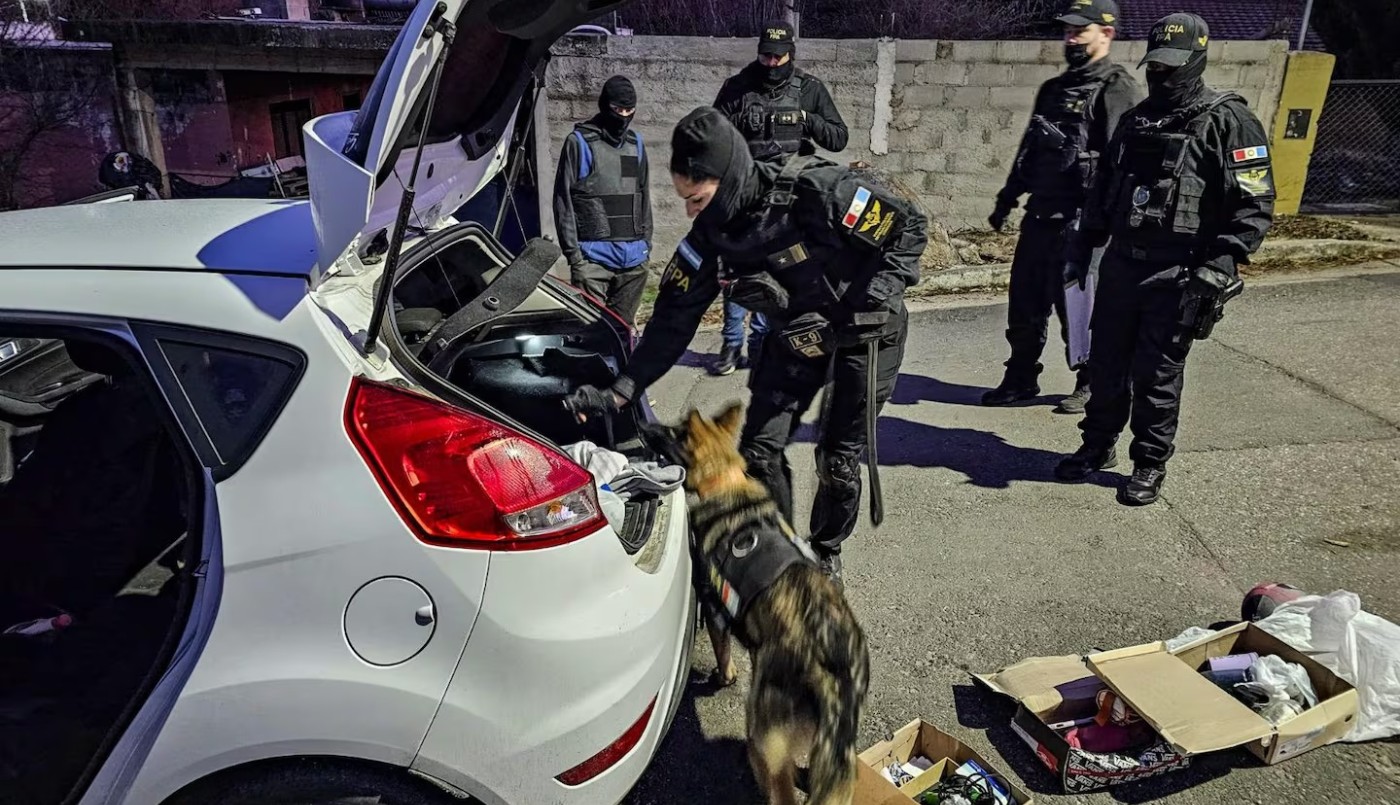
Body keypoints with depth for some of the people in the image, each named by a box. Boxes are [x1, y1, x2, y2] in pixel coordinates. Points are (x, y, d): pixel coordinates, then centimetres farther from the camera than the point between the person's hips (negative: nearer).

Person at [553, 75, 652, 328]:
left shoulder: (636, 143, 14)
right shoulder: (580, 142, -3)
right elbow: (563, 199, -5)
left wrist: (646, 242, 16)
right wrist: (572, 251, -10)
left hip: (634, 259, 5)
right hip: (594, 258, -5)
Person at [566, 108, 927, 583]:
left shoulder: (819, 193, -31)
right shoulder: (708, 237, -14)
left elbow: (909, 227, -19)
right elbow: (673, 322, -11)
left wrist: (878, 300, -28)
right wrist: (619, 392, -19)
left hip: (864, 332, -4)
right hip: (798, 336, 5)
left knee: (839, 460, -3)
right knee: (759, 449, -3)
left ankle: (826, 554, 25)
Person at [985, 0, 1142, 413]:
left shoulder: (1117, 90, -8)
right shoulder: (1053, 88, 17)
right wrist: (1006, 200, 19)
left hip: (1080, 220, -7)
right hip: (1039, 215, 7)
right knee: (1024, 302, 10)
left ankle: (1091, 384, 17)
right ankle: (1020, 379, 23)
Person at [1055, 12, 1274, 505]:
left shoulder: (1227, 122, -6)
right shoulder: (1136, 120, 13)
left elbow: (1255, 204, -10)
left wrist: (1223, 264, -20)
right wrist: (1083, 247, 14)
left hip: (1178, 276, -5)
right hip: (1121, 265, 6)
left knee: (1157, 375, 1)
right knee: (1106, 362, 12)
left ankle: (1150, 466, 16)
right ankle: (1098, 447, 28)